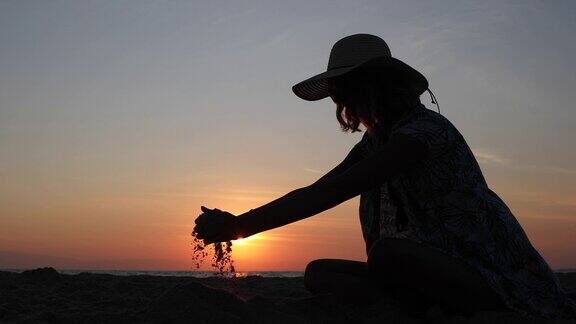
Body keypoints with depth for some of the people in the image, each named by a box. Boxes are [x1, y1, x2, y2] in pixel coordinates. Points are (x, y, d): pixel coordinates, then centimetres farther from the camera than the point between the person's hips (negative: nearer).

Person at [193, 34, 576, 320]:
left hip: (486, 278, -8)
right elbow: (316, 189, 4)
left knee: (386, 253, -36)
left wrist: (241, 225, -26)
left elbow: (333, 192, -26)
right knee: (319, 272, -7)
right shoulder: (375, 141, 10)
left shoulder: (423, 128, -18)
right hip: (431, 270, 8)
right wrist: (237, 223, -6)